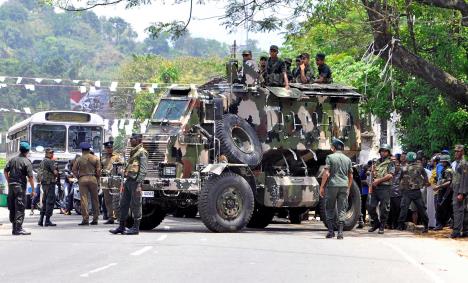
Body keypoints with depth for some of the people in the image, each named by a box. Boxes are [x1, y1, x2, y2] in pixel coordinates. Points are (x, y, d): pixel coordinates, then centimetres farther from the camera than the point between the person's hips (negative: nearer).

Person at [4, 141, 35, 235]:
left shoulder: (12, 160, 8)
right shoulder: (27, 162, -9)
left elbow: (5, 171, 10)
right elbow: (30, 177, -12)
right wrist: (33, 190, -7)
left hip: (11, 185, 6)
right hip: (20, 186, -6)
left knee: (12, 207, 11)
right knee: (20, 208, -3)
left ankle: (14, 228, 18)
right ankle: (18, 229, -7)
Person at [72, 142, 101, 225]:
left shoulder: (79, 159, 3)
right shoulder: (95, 158, 6)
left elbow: (74, 170, 1)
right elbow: (98, 170, 2)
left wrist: (78, 178, 12)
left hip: (82, 179, -1)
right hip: (93, 178, 1)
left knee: (84, 200, -2)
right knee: (95, 199, 9)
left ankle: (85, 219, -9)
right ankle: (95, 219, 10)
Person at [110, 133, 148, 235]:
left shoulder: (142, 152, -8)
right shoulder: (133, 152, 21)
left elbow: (143, 169, -15)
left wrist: (139, 184, -22)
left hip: (135, 181, -9)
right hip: (128, 181, 9)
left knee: (135, 205, -4)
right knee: (124, 204, 8)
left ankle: (136, 228, 1)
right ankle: (121, 226, 13)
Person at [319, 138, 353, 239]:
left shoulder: (330, 157, -3)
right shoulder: (347, 159, 11)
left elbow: (326, 173, -9)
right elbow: (351, 176, 13)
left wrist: (322, 186, -4)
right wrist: (348, 187, 23)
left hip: (332, 185, -3)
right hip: (344, 186, 3)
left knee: (330, 209, 7)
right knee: (342, 209, 4)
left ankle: (331, 231, 4)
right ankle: (340, 232, -2)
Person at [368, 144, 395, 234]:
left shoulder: (390, 163, 0)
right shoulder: (377, 162, 19)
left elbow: (390, 175, -13)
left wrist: (378, 180, -14)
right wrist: (373, 172, 7)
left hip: (385, 188, -6)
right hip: (375, 188, 6)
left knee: (384, 209, -3)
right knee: (371, 207, 4)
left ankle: (382, 227, 6)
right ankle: (376, 223, 22)